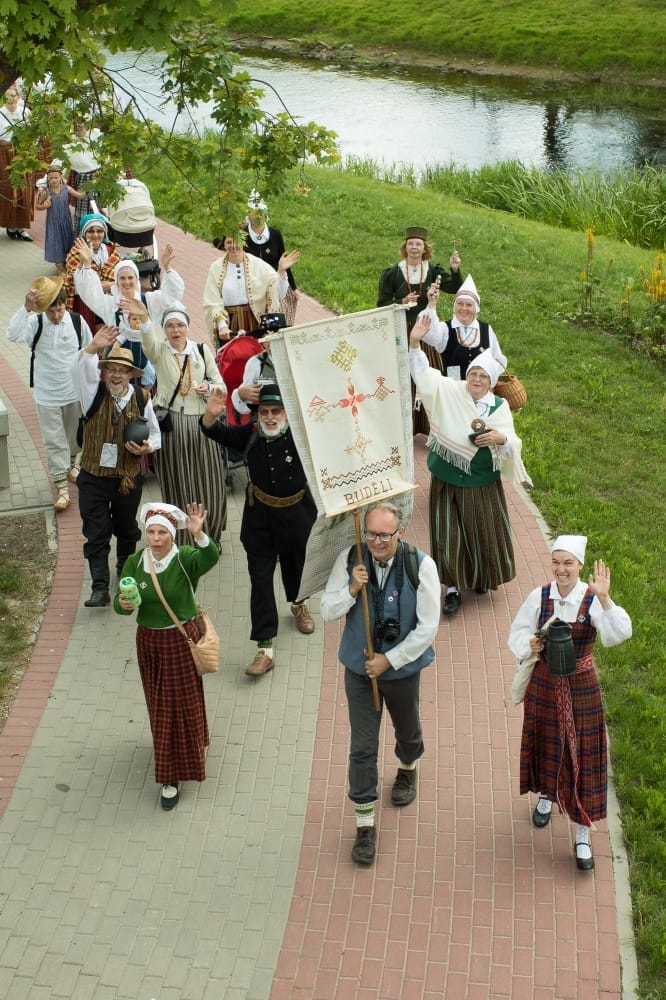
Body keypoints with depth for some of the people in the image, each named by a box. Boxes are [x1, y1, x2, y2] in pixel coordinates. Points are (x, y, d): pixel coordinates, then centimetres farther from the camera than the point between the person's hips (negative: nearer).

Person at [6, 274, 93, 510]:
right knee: (53, 442, 2)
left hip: (76, 392, 2)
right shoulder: (35, 323, -13)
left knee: (75, 436, 21)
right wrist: (26, 308, -42)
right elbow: (13, 335, -33)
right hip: (47, 395, -2)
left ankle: (71, 464, 49)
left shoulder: (78, 322, -8)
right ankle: (61, 486, 10)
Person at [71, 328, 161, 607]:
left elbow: (154, 433, 8)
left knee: (126, 528, 21)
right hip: (93, 477, -1)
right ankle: (100, 588, 3)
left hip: (129, 478, 1)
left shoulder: (141, 398, -4)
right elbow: (79, 369, -28)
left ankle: (125, 571, 45)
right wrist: (93, 347, -47)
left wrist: (147, 447, -15)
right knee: (96, 534, -1)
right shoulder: (93, 393, -7)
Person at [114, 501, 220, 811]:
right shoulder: (135, 562, -7)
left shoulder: (186, 559, -18)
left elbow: (211, 557, -39)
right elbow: (119, 603, -8)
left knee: (182, 705, 4)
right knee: (158, 704, 20)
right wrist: (123, 604, -32)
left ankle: (172, 777, 16)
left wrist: (198, 534, -58)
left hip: (181, 640, -4)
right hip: (148, 641, 4)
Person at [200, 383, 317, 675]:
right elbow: (216, 433, -15)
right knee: (260, 579, -3)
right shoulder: (250, 435, -11)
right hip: (259, 518, 0)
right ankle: (265, 648, 0)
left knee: (294, 565, 24)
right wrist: (211, 415, -35)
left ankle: (298, 604, 59)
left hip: (295, 514, 0)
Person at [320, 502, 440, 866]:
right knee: (362, 748, 4)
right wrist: (351, 590, -26)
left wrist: (389, 660, -17)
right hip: (360, 669, 0)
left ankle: (407, 769, 59)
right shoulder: (349, 560, -14)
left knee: (408, 732, 26)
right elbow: (328, 611, -7)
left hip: (403, 668, 0)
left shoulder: (421, 566, -20)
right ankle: (365, 824, 17)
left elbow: (427, 627, -17)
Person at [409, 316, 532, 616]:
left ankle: (481, 578, 40)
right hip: (447, 481, -1)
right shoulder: (449, 392, -5)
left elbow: (512, 445, -6)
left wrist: (501, 438, -29)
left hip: (482, 484, 1)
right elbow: (423, 373, -16)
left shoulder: (500, 406, -2)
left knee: (483, 533, 13)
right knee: (448, 535, 4)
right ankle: (453, 588, 18)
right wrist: (414, 343, -31)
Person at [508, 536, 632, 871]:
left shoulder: (592, 600, -16)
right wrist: (530, 645, -19)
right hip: (544, 684, 2)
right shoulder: (539, 597, -10)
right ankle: (545, 796, 52)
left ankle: (582, 836, 17)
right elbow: (517, 632, 1)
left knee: (581, 757, 5)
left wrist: (604, 599, -42)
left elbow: (618, 635, -31)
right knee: (546, 746, 21)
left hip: (581, 688, -2)